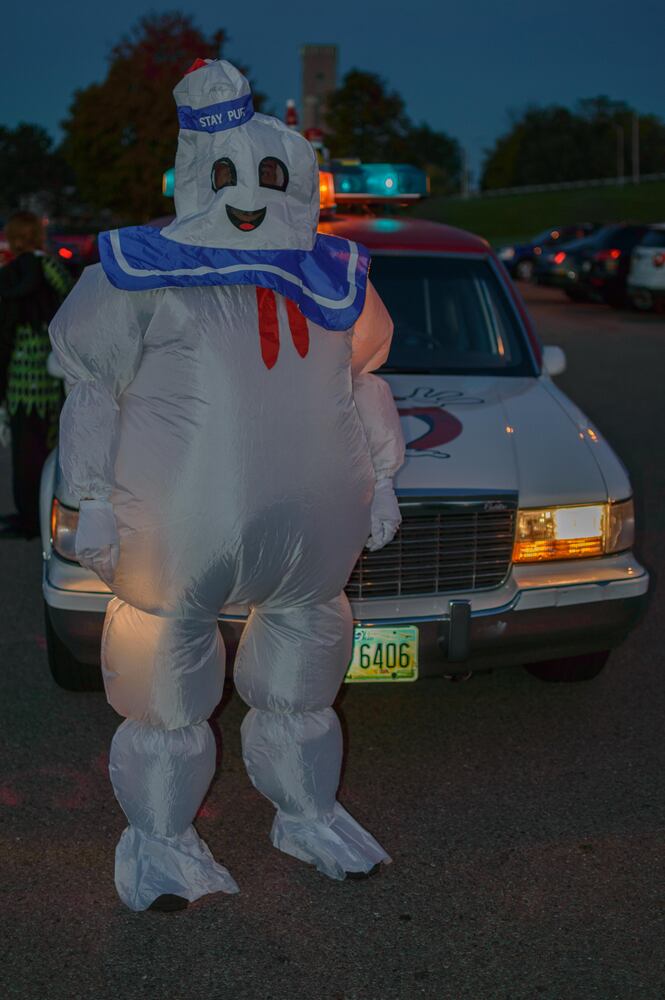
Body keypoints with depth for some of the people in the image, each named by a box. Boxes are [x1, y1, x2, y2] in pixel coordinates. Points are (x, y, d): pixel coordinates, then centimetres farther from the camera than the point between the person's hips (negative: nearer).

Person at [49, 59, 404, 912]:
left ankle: (307, 815, 41)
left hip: (313, 525, 4)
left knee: (300, 686, 19)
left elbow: (364, 380, 21)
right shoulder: (144, 275, -3)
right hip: (180, 521, -4)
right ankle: (161, 842, 26)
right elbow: (93, 388, -1)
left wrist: (380, 481, 20)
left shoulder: (332, 279, 10)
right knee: (167, 678, 6)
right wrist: (94, 500, -6)